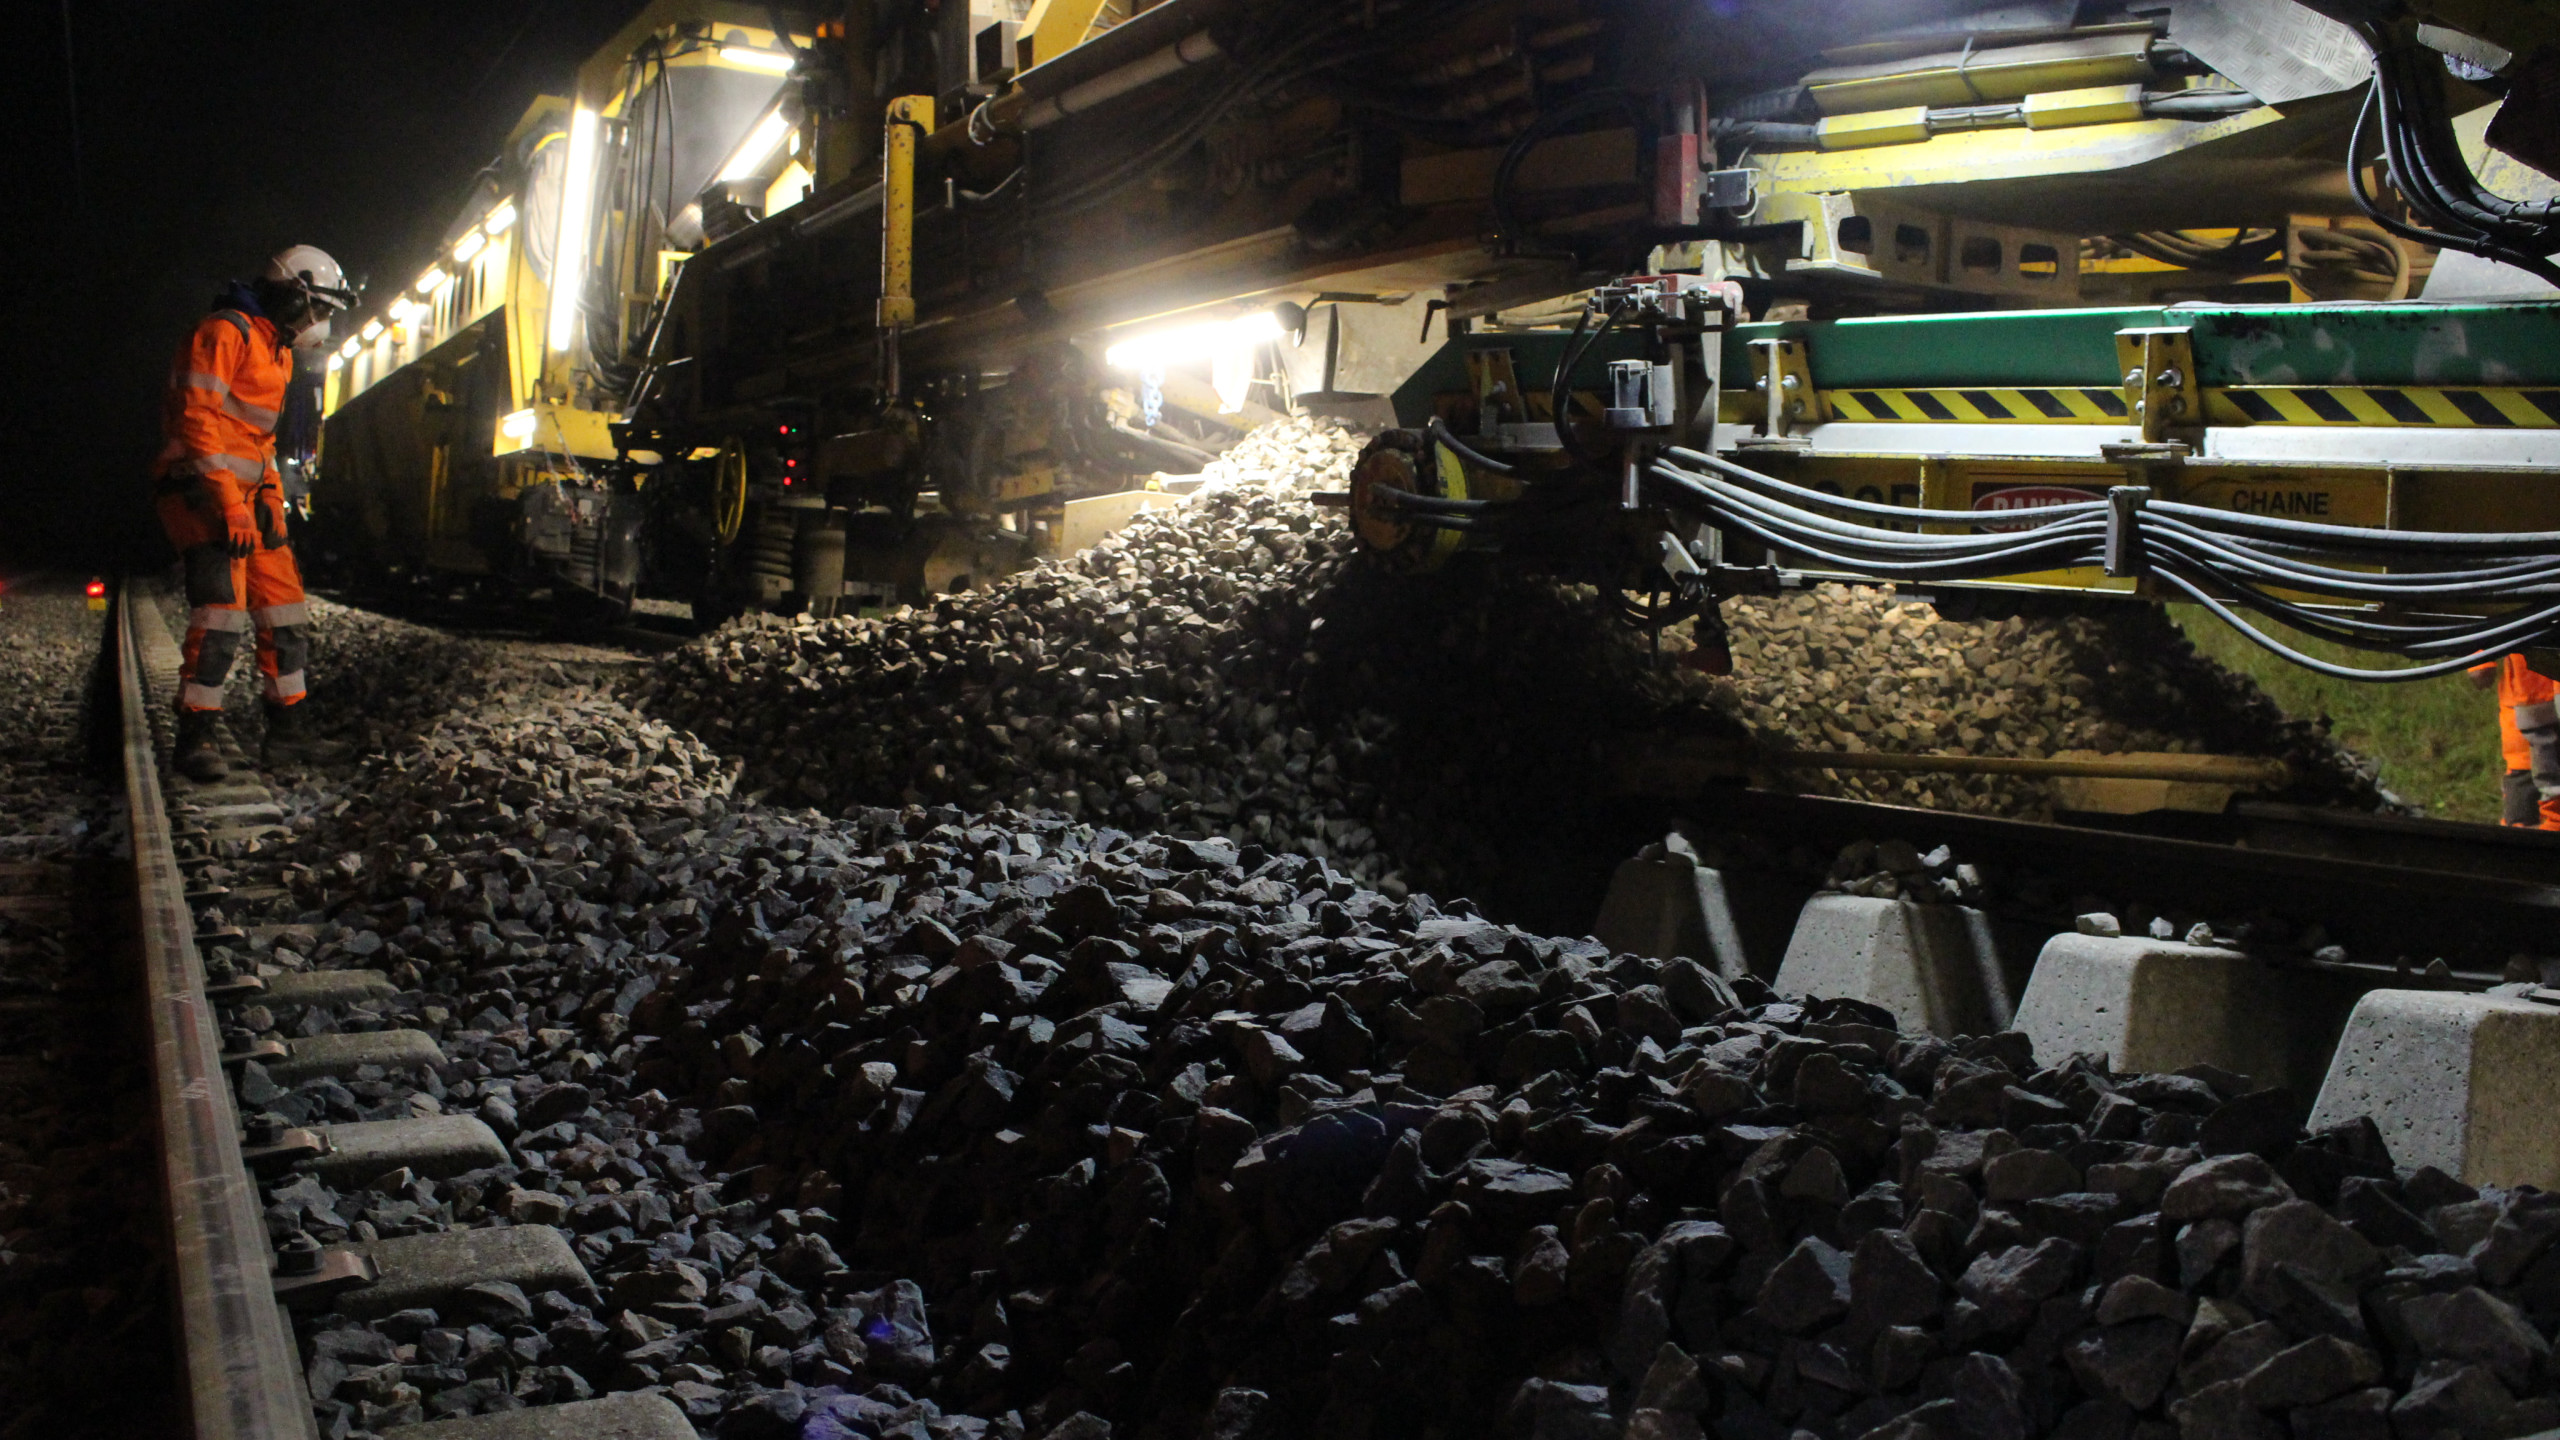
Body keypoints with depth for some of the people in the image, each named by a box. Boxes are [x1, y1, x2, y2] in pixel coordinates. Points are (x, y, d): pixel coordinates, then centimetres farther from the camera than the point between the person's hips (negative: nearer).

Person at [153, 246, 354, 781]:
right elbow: (197, 417, -19)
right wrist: (229, 504, -24)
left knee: (285, 608, 7)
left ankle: (289, 730, 14)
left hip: (247, 494, 10)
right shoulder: (225, 333, -10)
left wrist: (272, 501, 17)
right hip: (202, 489, -10)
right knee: (223, 610, -18)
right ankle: (198, 737, -14)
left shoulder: (277, 352, 20)